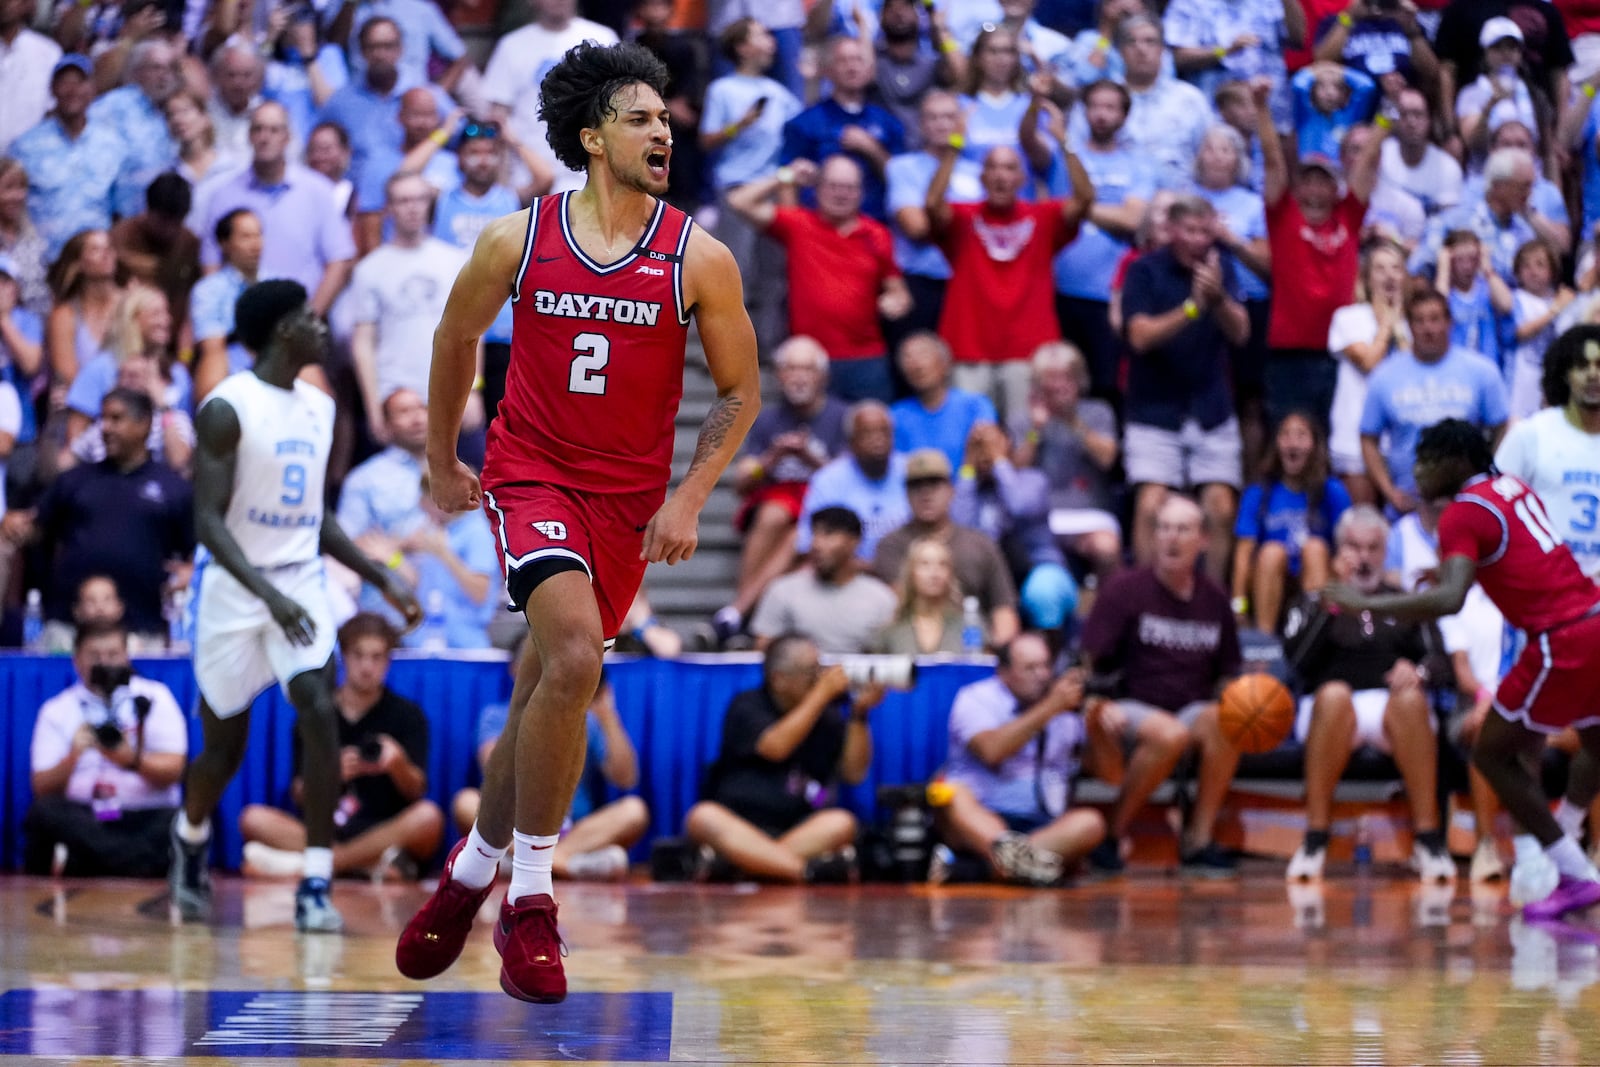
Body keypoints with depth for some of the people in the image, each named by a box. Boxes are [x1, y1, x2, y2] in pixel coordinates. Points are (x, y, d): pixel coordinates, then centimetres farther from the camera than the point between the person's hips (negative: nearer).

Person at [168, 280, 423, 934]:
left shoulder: (320, 407, 8)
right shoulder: (227, 408, -14)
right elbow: (208, 521, -19)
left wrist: (381, 578, 12)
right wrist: (269, 594, -30)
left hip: (300, 584, 4)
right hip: (235, 587, -4)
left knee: (320, 712, -18)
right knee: (225, 744, 9)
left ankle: (316, 887, -17)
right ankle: (190, 837, 43)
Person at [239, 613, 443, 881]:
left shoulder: (407, 714, 8)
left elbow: (416, 791, -3)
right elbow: (300, 795, 2)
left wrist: (397, 764, -24)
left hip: (386, 832, -1)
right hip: (324, 833, 1)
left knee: (429, 816, -32)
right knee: (254, 818, -22)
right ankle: (375, 863, -32)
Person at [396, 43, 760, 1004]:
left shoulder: (699, 258, -6)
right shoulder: (519, 240, -6)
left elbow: (741, 391, 4)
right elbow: (457, 338, 12)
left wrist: (689, 500, -6)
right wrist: (442, 463, 19)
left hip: (630, 500, 2)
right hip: (530, 471, -2)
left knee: (547, 690, 9)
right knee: (575, 654, -25)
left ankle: (473, 871, 34)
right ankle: (529, 897, -14)